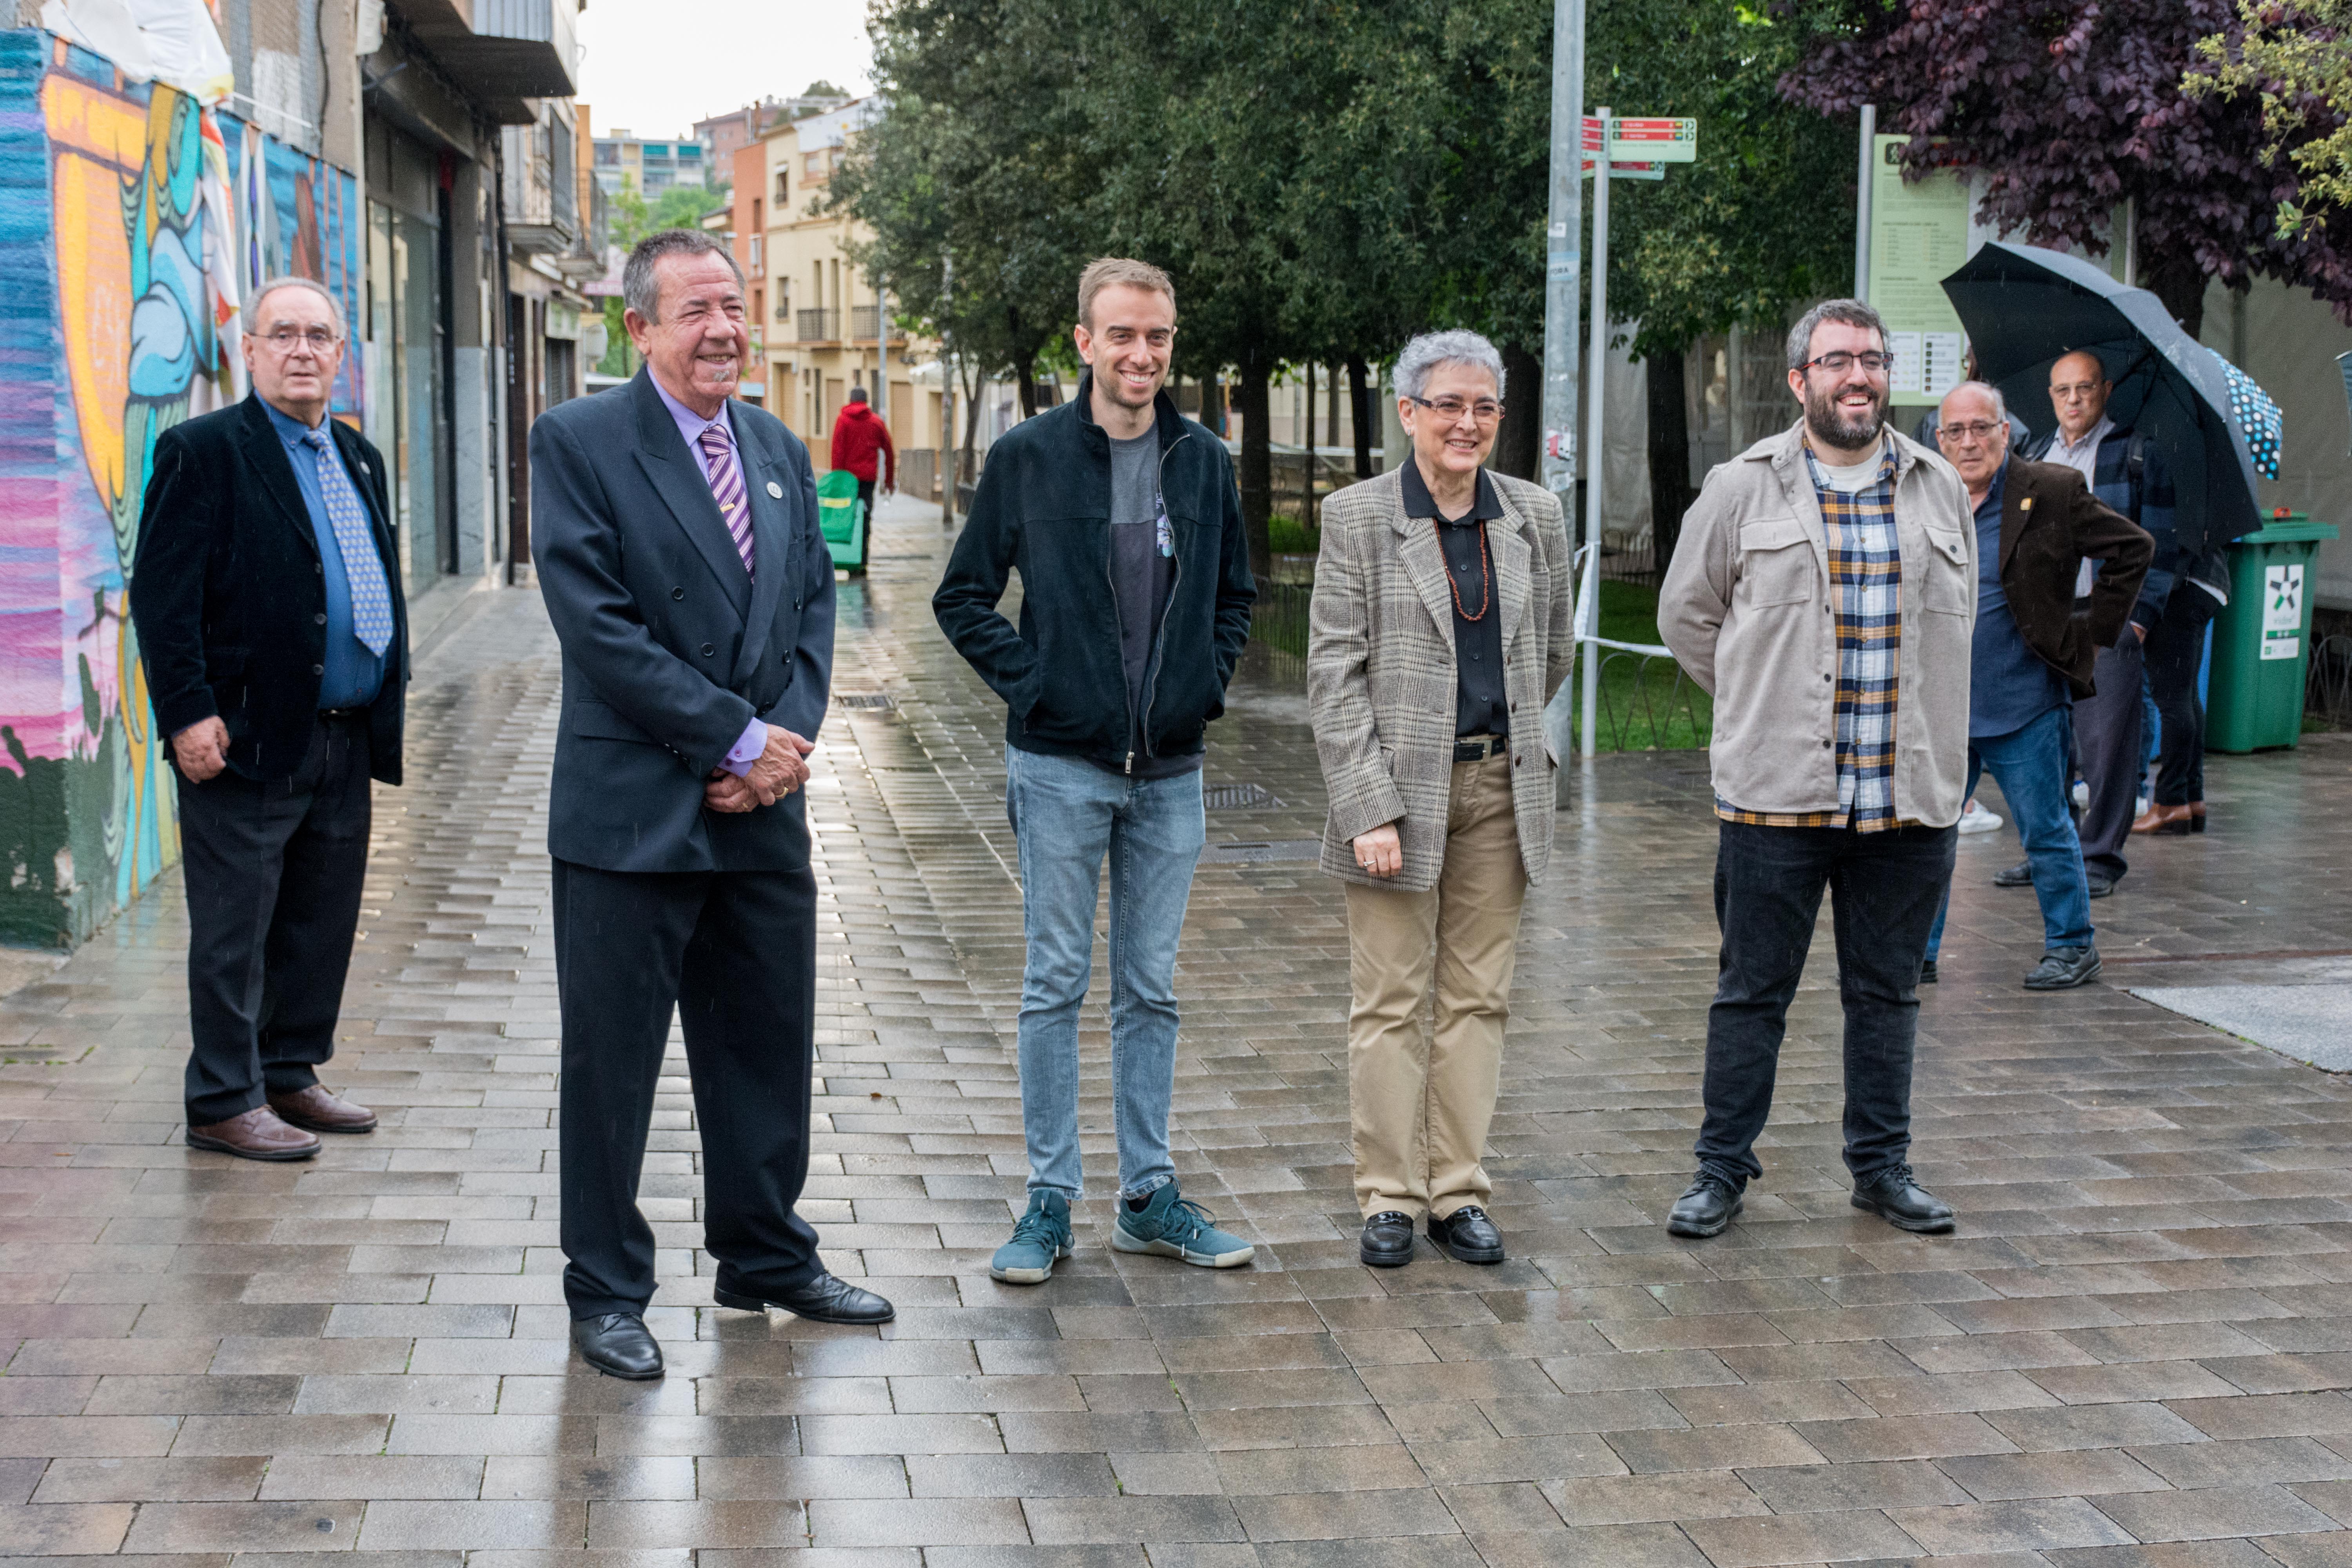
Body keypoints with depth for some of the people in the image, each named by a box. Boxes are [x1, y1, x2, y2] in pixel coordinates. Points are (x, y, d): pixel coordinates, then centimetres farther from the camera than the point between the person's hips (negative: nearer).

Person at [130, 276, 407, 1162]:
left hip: (347, 743, 7)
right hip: (248, 740, -7)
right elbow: (162, 593, -12)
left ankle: (291, 1074, 26)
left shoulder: (360, 458, 17)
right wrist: (187, 713, -18)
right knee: (234, 934, 0)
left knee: (322, 924, 14)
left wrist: (392, 687, 14)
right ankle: (224, 1102, 8)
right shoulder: (204, 451, -6)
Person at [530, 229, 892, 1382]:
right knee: (611, 1063, 4)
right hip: (632, 813, -6)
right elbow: (597, 626, -15)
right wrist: (739, 737, -15)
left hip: (761, 811, 6)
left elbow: (814, 608, 12)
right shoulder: (578, 443, -8)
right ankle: (606, 1290, 17)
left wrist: (788, 740, -6)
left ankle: (766, 1258, 32)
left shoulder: (782, 453, 13)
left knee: (768, 1049, 15)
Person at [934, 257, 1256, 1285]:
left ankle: (1148, 1195, 20)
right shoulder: (1027, 457, -4)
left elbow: (1235, 593, 19)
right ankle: (1049, 1199, 11)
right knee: (1056, 987, 3)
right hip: (1061, 765, -3)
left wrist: (1209, 681, 5)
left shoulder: (1205, 463, 5)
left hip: (1171, 769, 3)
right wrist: (1024, 681, -7)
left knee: (1151, 990, 10)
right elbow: (962, 595, 2)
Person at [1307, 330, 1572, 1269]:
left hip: (1501, 786, 4)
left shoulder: (1536, 516, 6)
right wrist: (1370, 806, -15)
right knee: (1390, 1001, 1)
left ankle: (1460, 1193, 15)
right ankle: (1391, 1199, 10)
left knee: (1478, 997, 7)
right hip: (1399, 787, -3)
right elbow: (1334, 673, -9)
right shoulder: (1357, 519, -5)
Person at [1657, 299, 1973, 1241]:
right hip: (1776, 798, -3)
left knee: (1888, 990, 12)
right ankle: (1722, 1170, 14)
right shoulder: (1741, 491, 0)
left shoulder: (1939, 490, 10)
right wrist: (1761, 711, 9)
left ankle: (1882, 1166, 24)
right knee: (1752, 992, 4)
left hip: (1910, 799, 3)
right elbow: (1686, 615, 9)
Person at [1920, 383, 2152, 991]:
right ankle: (1917, 952, 18)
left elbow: (2133, 550, 1)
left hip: (2022, 709, -4)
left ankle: (2072, 946, 23)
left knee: (2047, 834, 6)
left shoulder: (2051, 494, -6)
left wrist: (2095, 633, -1)